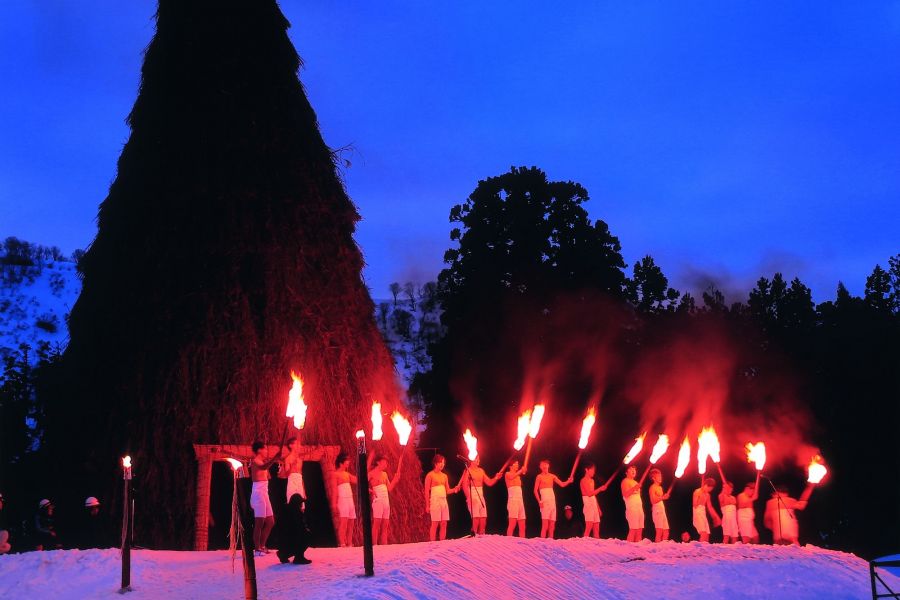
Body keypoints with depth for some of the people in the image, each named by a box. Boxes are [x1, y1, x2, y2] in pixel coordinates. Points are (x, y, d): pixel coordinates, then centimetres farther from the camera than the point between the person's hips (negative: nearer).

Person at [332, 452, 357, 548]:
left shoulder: (347, 474, 17)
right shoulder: (335, 474, -2)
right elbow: (334, 490, -9)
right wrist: (334, 504, -14)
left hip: (350, 500, 7)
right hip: (342, 500, -7)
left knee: (349, 524, 4)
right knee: (343, 523, -14)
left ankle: (349, 544, 5)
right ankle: (342, 544, -17)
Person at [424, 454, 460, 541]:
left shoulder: (445, 476, 15)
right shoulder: (430, 475, -3)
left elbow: (448, 491, 16)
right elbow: (427, 491, -6)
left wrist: (455, 489, -6)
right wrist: (427, 505, -10)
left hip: (444, 501, 6)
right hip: (435, 500, -6)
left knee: (444, 524, 3)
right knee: (435, 524, -9)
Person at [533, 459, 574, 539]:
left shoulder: (552, 476, 13)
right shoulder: (539, 476, -2)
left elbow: (562, 484, 8)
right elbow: (535, 490, -6)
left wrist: (568, 481, -12)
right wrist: (539, 501, -16)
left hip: (552, 501, 6)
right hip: (545, 501, -6)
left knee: (552, 526, 5)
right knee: (545, 525, -14)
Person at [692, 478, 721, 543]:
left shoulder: (707, 495, 17)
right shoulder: (698, 492, -6)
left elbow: (710, 507, 22)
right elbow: (695, 505, -12)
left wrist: (716, 517, 18)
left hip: (703, 514, 9)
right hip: (698, 513, -9)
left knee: (706, 535, 2)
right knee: (704, 534, -23)